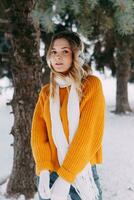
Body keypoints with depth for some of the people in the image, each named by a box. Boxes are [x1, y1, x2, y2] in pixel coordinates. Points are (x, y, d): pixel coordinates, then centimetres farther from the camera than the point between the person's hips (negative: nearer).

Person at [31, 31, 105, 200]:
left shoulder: (91, 85, -5)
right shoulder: (46, 91, 8)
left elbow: (88, 132, -13)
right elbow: (38, 131, 3)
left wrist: (66, 177, -17)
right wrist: (43, 170, -13)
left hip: (80, 173, -3)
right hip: (49, 173, 4)